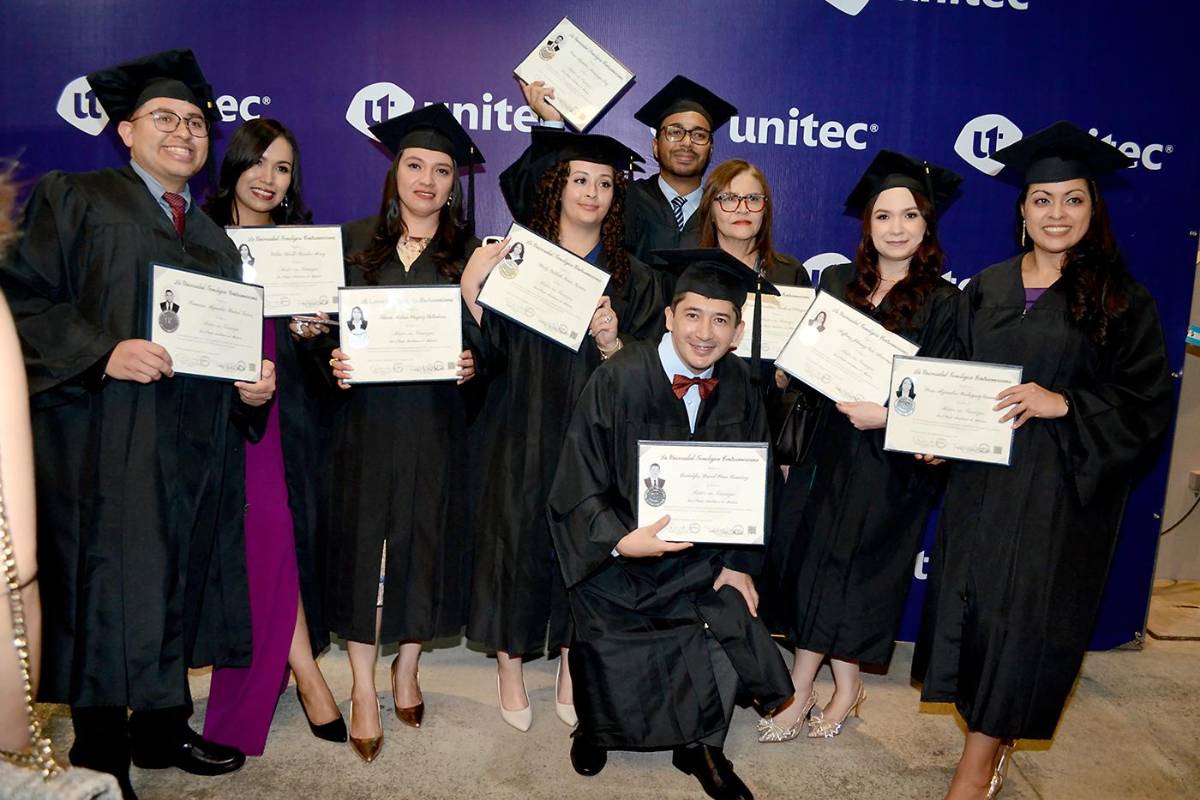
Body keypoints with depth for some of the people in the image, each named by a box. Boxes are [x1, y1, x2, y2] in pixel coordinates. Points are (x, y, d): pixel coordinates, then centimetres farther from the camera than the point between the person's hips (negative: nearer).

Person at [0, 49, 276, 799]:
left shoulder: (215, 239, 18)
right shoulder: (76, 200, 2)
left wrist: (255, 384, -2)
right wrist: (105, 353, -20)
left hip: (192, 449, 5)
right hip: (106, 446, -5)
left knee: (177, 587, 12)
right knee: (108, 594, 1)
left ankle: (163, 730, 27)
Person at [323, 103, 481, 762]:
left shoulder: (468, 253, 6)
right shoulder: (355, 240, 6)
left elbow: (481, 337, 5)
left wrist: (471, 361, -15)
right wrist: (332, 359, -12)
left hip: (433, 422, 0)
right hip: (366, 416, 0)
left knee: (424, 542, 7)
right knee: (363, 543, 3)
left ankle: (406, 670, 27)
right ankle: (364, 690, 17)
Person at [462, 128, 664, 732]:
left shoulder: (632, 279, 7)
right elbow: (489, 355, -5)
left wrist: (612, 345, -16)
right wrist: (470, 290, -20)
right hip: (521, 437, -1)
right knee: (517, 539, 3)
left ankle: (571, 674, 24)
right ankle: (510, 667, 21)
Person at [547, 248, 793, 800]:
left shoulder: (739, 389, -4)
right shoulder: (620, 380, -18)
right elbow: (578, 487, -15)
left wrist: (739, 562, -2)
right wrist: (621, 541, -30)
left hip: (700, 559, 4)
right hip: (616, 555, -3)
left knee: (733, 627, -14)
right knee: (616, 673, -7)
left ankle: (700, 745, 16)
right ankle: (594, 728, 32)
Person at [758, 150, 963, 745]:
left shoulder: (942, 302, -4)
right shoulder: (836, 282, 7)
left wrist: (888, 416, -20)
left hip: (893, 457, -4)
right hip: (833, 444, 4)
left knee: (844, 565, 1)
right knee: (816, 557, 5)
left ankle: (803, 688, 17)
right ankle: (845, 685, 21)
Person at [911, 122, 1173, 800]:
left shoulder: (1122, 300, -2)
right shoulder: (986, 289, 8)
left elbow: (1146, 405, -5)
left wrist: (1062, 404, -19)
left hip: (1061, 490, -4)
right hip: (981, 478, 4)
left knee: (1025, 613, 0)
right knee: (970, 602, 9)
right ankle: (992, 743, 30)